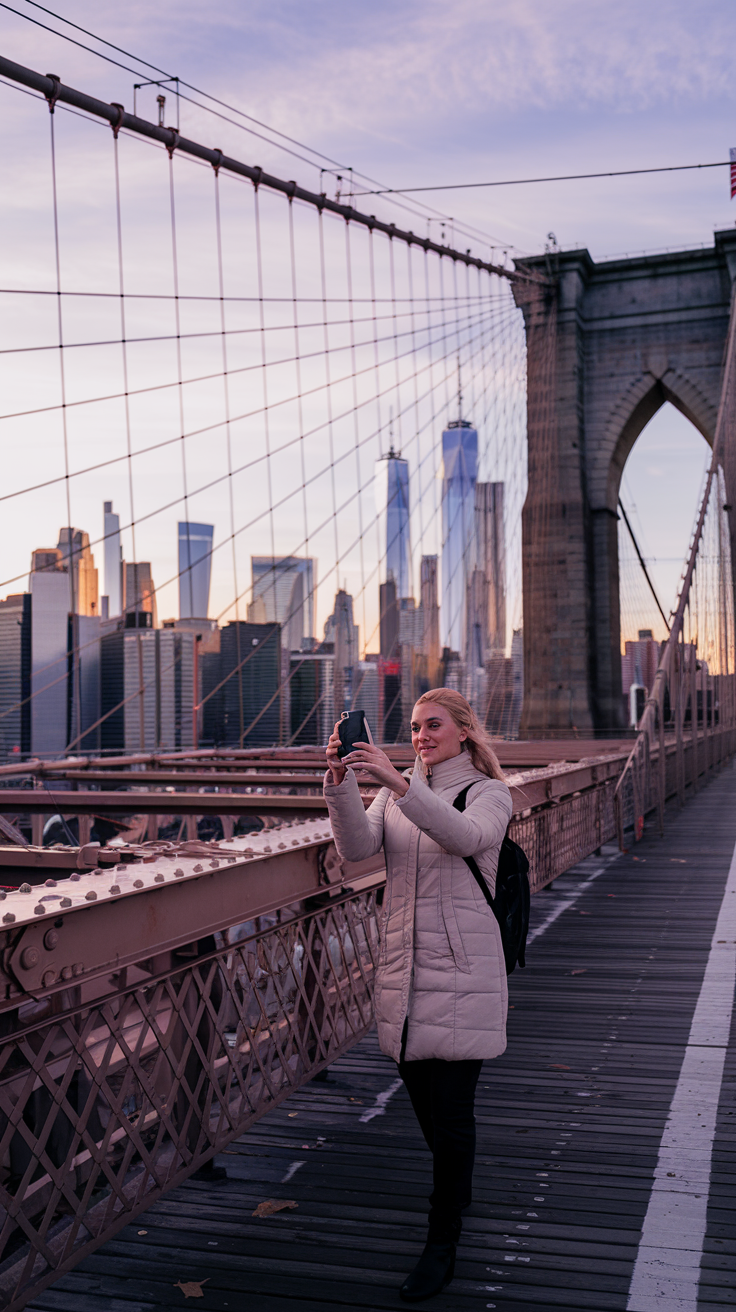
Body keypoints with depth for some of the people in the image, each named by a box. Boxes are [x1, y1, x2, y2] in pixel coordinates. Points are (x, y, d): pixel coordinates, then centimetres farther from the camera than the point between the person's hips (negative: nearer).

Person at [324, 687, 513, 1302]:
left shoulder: (489, 794, -4)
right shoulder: (397, 792, 10)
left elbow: (465, 835, -27)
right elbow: (358, 845, -9)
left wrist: (395, 780, -38)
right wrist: (341, 781, -26)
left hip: (461, 972, -5)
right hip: (404, 968, 5)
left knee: (452, 1109, -2)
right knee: (424, 1098, 17)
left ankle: (442, 1246, 13)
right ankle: (459, 1189, 43)